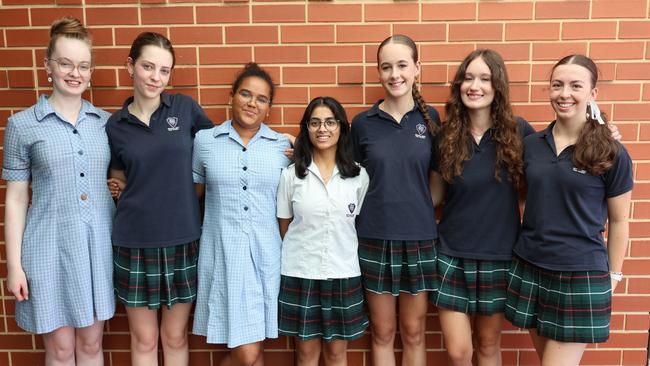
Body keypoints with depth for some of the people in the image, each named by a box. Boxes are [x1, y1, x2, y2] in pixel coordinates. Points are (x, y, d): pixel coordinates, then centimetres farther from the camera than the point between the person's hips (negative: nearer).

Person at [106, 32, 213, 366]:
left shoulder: (185, 108, -2)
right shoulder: (115, 125, 1)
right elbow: (119, 175, 13)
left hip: (182, 238, 0)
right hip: (134, 241, 1)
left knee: (175, 337, 14)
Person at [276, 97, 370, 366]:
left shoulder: (359, 176, 0)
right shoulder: (291, 175, -2)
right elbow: (284, 227, 5)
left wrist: (348, 255, 6)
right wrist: (295, 257, 5)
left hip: (343, 274, 1)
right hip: (300, 274, 0)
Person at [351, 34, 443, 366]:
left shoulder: (430, 118, 1)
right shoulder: (363, 123, -1)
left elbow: (437, 181, 6)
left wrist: (420, 211, 0)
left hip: (419, 238, 1)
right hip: (375, 239, 0)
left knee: (414, 332, 13)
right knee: (382, 332, 12)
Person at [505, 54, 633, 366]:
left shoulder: (612, 154, -8)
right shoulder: (531, 144, 2)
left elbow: (618, 221, -1)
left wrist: (613, 276, 3)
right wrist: (524, 240, 7)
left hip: (581, 276, -4)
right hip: (529, 268, 4)